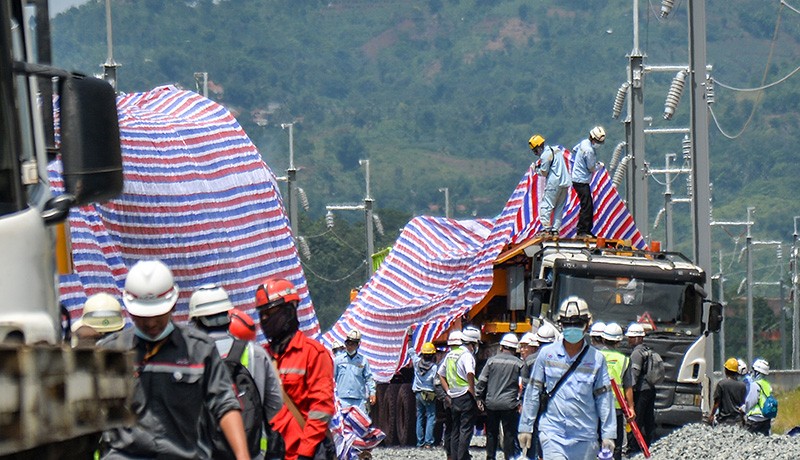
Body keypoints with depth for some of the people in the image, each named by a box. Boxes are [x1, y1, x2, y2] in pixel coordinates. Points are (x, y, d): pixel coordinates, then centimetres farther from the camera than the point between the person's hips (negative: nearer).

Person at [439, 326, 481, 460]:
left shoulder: (450, 354, 14)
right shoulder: (466, 355, -12)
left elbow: (441, 374, 22)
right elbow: (470, 374, -28)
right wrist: (473, 393, -18)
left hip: (454, 398, 8)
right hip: (466, 397, -8)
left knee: (455, 430, 12)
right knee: (466, 430, -5)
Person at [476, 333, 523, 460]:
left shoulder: (492, 360, 2)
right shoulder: (518, 363, -2)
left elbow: (481, 381, 2)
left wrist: (479, 398, 9)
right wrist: (521, 402, 4)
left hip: (491, 403, 2)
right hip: (509, 404, -2)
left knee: (491, 433, 12)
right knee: (509, 434, 3)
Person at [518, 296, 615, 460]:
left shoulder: (596, 359, 3)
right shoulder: (547, 354, 3)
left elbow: (603, 398, 5)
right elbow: (533, 392, 9)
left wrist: (608, 434, 2)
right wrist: (525, 427, 8)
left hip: (585, 437, 1)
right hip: (552, 433, -1)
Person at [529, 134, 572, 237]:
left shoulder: (545, 155, -12)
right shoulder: (557, 149, 14)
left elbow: (544, 173, -9)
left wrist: (536, 169, 10)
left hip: (554, 183, -8)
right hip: (565, 182, 8)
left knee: (545, 205, -5)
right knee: (559, 207, 10)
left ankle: (546, 228, -13)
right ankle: (555, 229, 9)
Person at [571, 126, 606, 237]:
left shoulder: (584, 143, 6)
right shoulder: (589, 151, -22)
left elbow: (574, 150, 25)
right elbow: (591, 169, -15)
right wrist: (600, 166, 6)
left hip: (577, 177, 10)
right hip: (581, 181, -10)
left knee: (589, 206, 12)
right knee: (586, 206, -10)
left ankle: (588, 230, 15)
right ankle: (582, 231, -8)